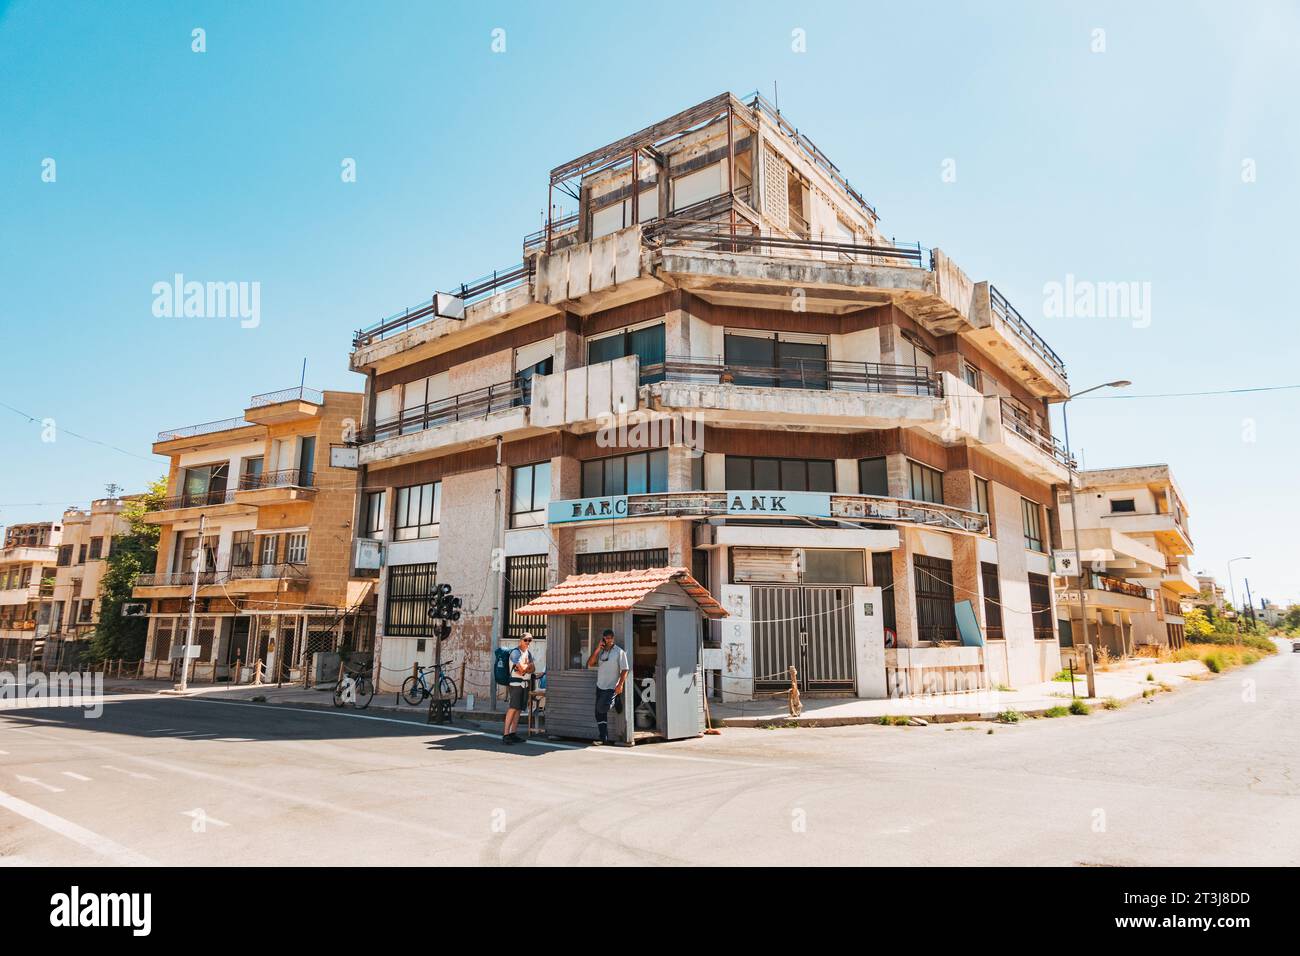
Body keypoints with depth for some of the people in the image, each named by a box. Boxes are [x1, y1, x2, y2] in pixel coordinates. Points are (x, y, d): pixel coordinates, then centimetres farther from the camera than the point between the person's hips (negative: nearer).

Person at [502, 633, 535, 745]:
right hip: (515, 683, -8)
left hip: (525, 684, 8)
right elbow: (522, 668, -20)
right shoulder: (515, 652, -9)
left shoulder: (528, 653, 17)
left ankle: (513, 733, 8)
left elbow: (533, 668, 8)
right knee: (512, 709, -13)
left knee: (518, 709, 6)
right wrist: (529, 665, 0)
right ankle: (505, 735, -14)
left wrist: (525, 667, -11)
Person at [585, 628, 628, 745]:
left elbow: (624, 669, -9)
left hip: (611, 687, -6)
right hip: (600, 686, 6)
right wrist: (597, 649, -9)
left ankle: (615, 703, 11)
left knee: (602, 708, -21)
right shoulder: (600, 651, 10)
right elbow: (590, 664, 0)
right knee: (599, 714, 5)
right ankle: (603, 738, 13)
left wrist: (620, 684, -20)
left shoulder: (619, 652, -6)